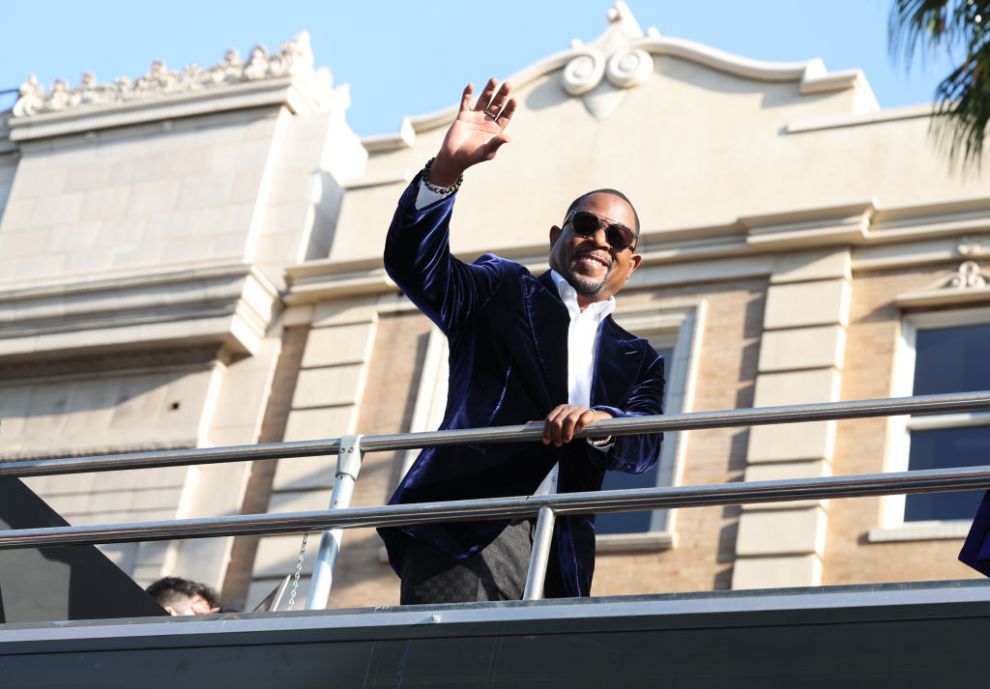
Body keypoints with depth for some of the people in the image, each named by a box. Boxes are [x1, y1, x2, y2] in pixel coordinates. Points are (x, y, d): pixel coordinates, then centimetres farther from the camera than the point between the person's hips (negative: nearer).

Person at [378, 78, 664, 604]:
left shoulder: (637, 360, 24)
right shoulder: (502, 291, 18)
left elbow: (645, 445, 5)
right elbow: (415, 264, 1)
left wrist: (600, 421, -18)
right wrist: (446, 170, -14)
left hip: (561, 558, 4)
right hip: (469, 534, -3)